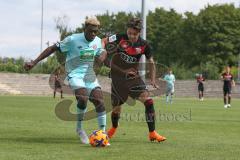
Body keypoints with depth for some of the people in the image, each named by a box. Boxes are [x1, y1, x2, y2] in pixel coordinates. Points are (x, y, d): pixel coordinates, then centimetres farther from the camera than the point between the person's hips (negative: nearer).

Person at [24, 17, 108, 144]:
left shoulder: (97, 41, 3)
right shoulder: (73, 40, -14)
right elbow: (52, 48, -9)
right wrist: (34, 62, -12)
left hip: (90, 75, 5)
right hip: (75, 74, -5)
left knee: (100, 102, -9)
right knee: (83, 98, -28)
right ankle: (79, 128, -7)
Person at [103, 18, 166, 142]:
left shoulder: (144, 45, -9)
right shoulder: (121, 38, -14)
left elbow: (151, 62, 4)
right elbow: (104, 41, -3)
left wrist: (152, 79, -6)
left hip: (133, 76, 1)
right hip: (117, 77, -1)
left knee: (148, 100, -20)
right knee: (116, 108, 6)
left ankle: (152, 133, -14)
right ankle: (113, 128, 42)